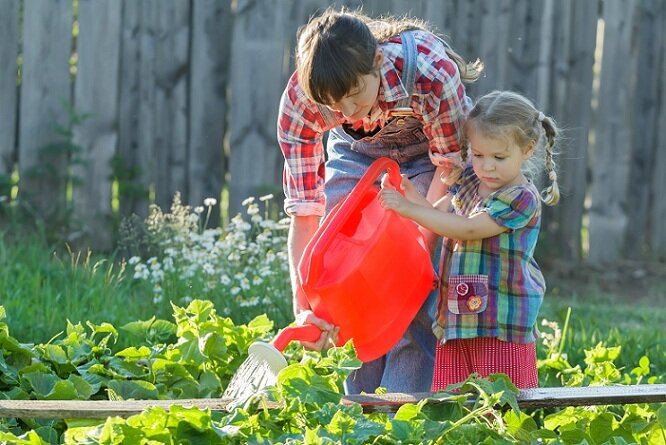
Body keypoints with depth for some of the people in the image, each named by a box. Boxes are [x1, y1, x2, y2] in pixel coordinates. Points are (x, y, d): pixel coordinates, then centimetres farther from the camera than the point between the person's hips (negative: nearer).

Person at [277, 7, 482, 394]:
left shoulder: (432, 73, -40)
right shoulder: (299, 101, -32)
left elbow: (450, 164, -23)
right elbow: (304, 210, -29)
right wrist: (303, 308, -37)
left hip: (429, 151, -2)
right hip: (356, 154, 2)